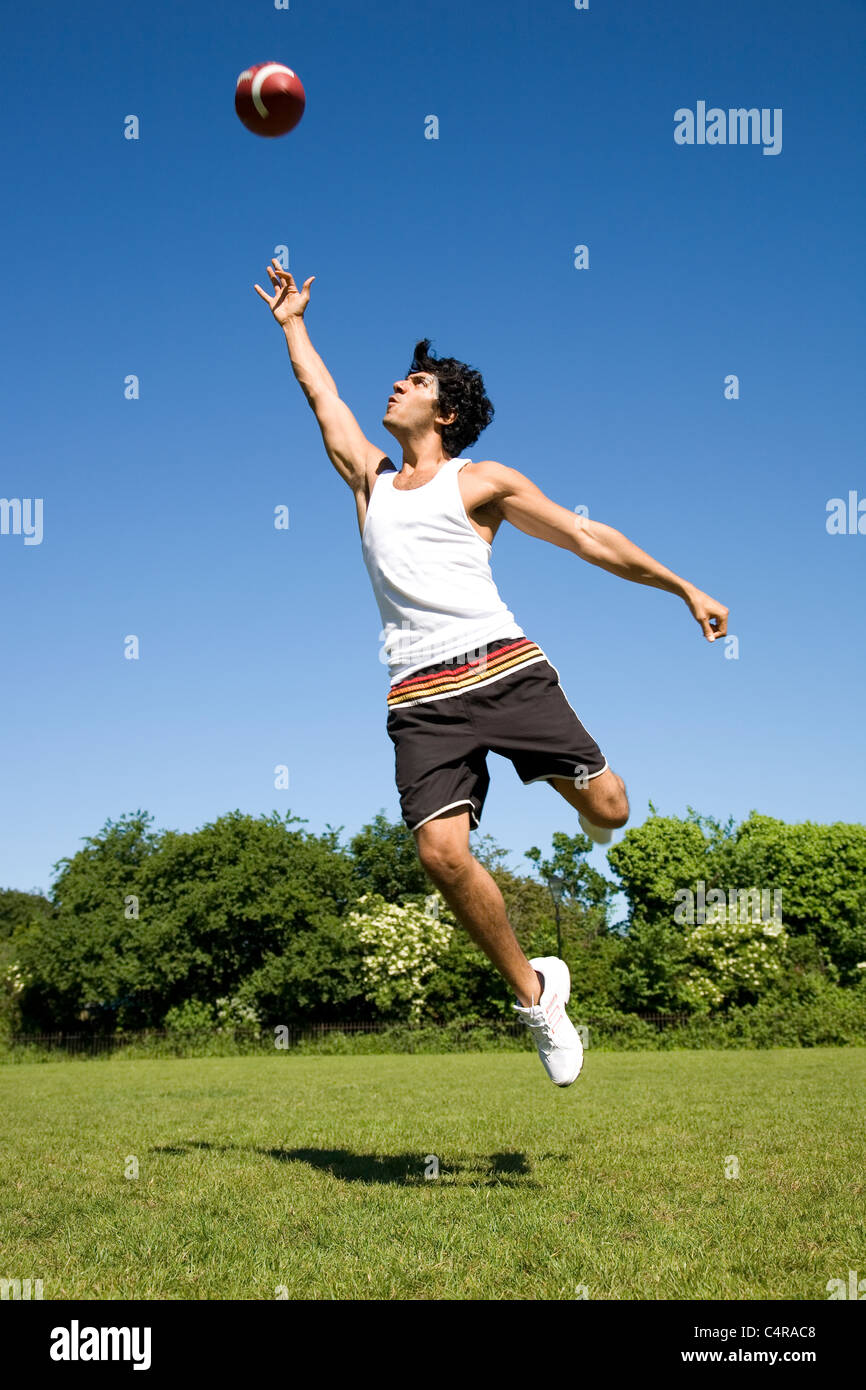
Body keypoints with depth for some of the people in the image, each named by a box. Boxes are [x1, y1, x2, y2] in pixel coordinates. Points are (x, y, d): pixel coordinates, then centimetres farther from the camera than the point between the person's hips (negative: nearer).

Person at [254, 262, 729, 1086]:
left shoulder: (481, 483, 10)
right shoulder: (369, 479, 22)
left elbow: (587, 536, 11)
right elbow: (321, 394, 33)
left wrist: (685, 590, 10)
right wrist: (291, 322, 42)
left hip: (505, 668, -2)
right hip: (422, 698, 3)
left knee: (608, 809, -8)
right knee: (441, 851, -17)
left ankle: (576, 791, 32)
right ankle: (533, 992, 2)